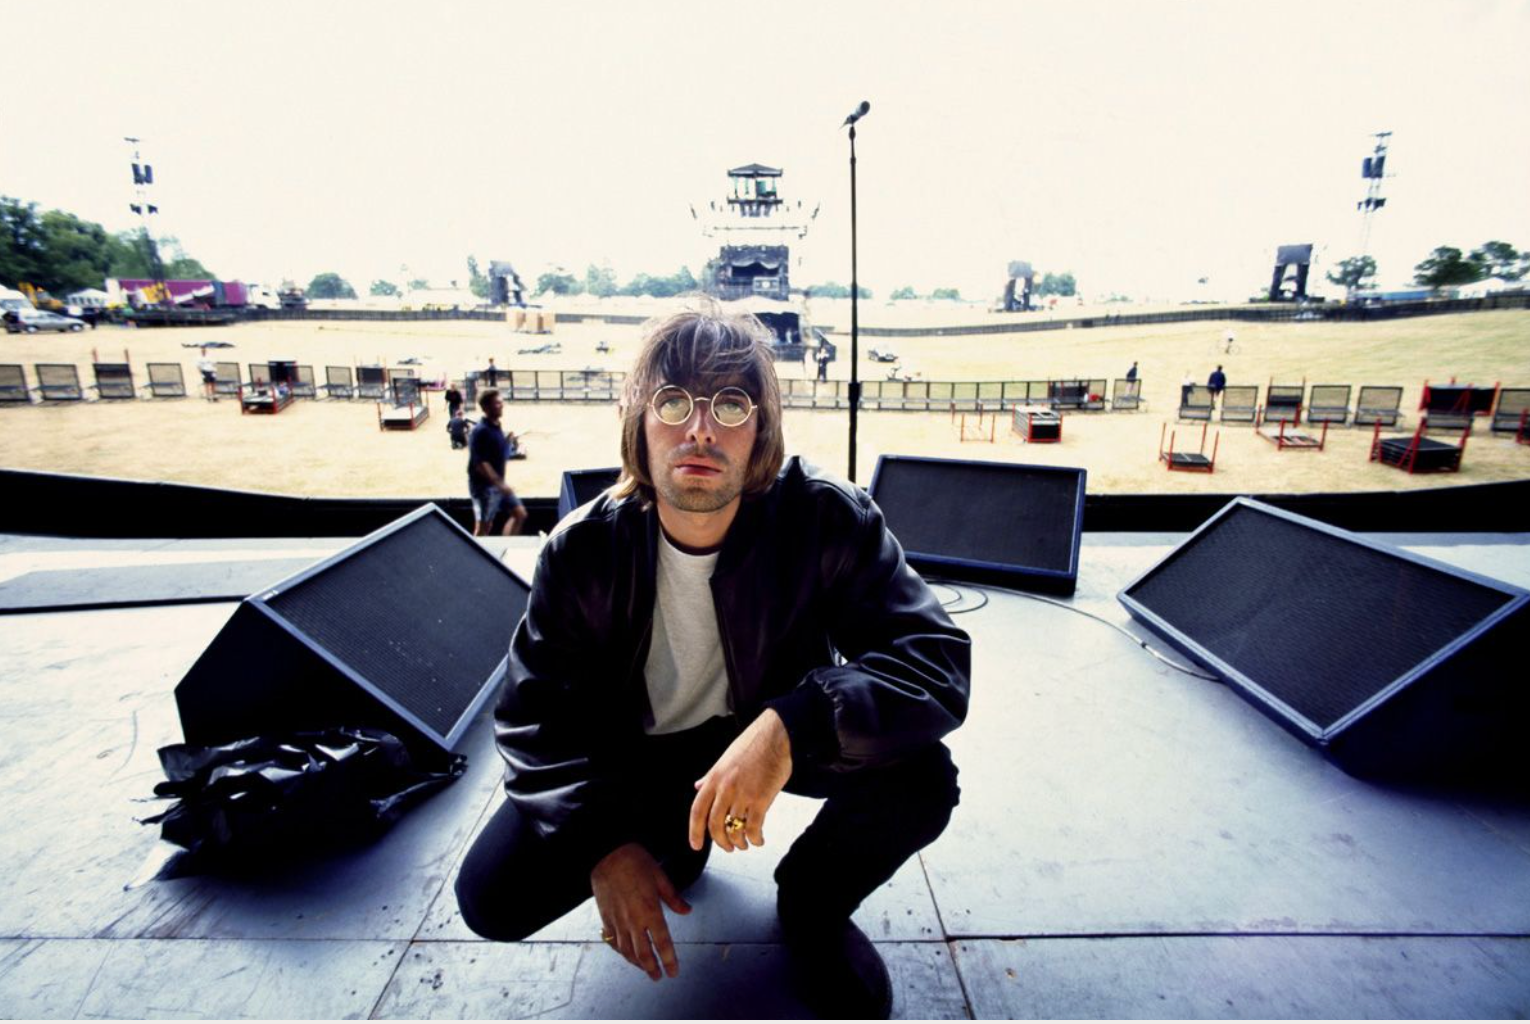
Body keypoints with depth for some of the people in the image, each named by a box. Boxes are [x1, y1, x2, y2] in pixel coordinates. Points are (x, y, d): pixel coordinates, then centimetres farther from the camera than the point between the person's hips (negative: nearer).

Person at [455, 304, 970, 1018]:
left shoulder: (829, 521, -25)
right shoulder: (584, 551, -19)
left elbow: (938, 662, -30)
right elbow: (535, 713, -11)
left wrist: (793, 726, -47)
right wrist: (604, 842, -24)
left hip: (768, 735, 0)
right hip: (638, 751, 2)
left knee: (921, 779, -27)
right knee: (491, 898, -12)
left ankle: (812, 903, 7)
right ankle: (666, 828, 16)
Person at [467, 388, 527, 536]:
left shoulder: (496, 427, 7)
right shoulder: (481, 431, -20)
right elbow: (480, 464, -24)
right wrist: (500, 483, -25)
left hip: (498, 484, 9)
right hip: (484, 486, -9)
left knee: (520, 513, 12)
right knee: (483, 527, 0)